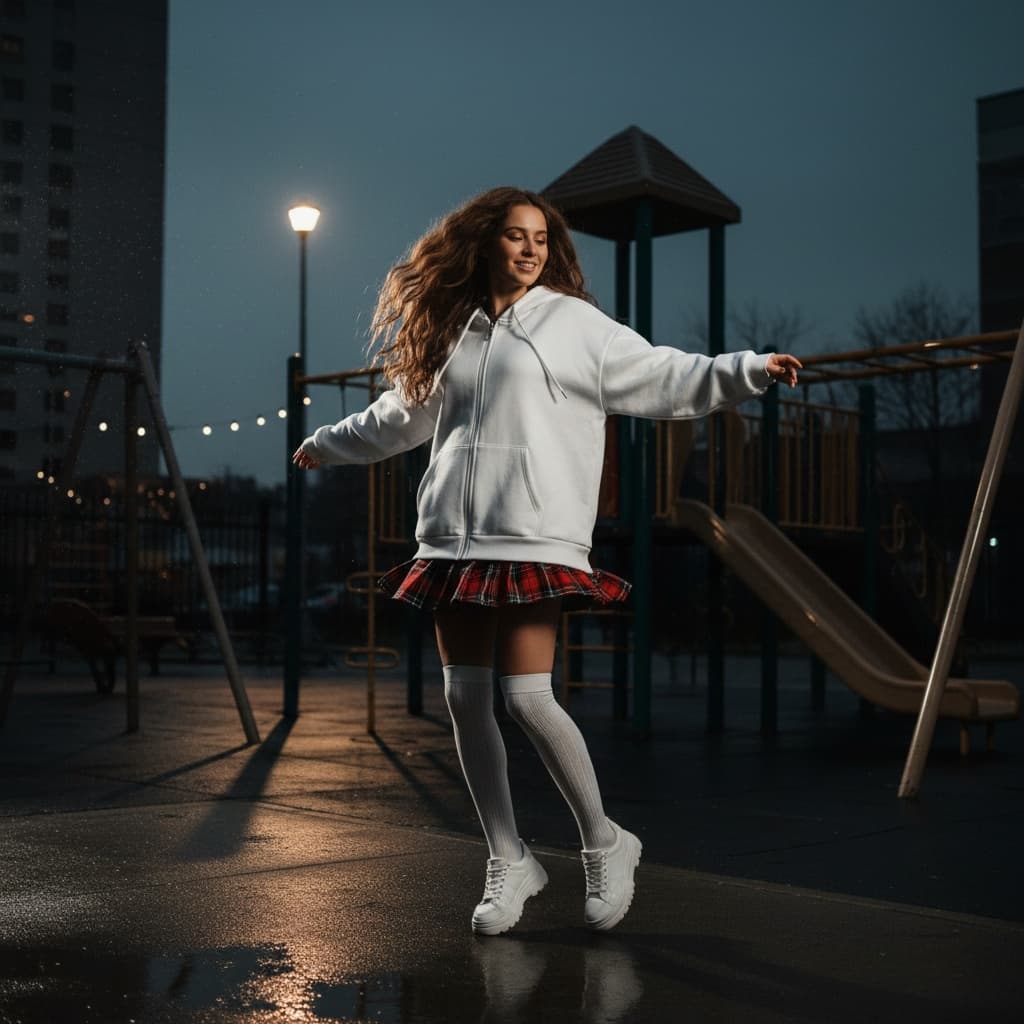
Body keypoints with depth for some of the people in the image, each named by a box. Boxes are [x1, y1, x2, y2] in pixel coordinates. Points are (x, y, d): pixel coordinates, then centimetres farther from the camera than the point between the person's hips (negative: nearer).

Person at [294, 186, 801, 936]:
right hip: (453, 538, 5)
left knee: (528, 697, -13)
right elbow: (401, 415, 32)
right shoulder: (449, 331, 16)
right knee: (465, 698, 4)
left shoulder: (573, 323, 4)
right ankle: (509, 864, 18)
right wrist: (328, 444, 45)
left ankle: (606, 845, 8)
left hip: (535, 540, -5)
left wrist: (747, 370, -15)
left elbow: (666, 379, -1)